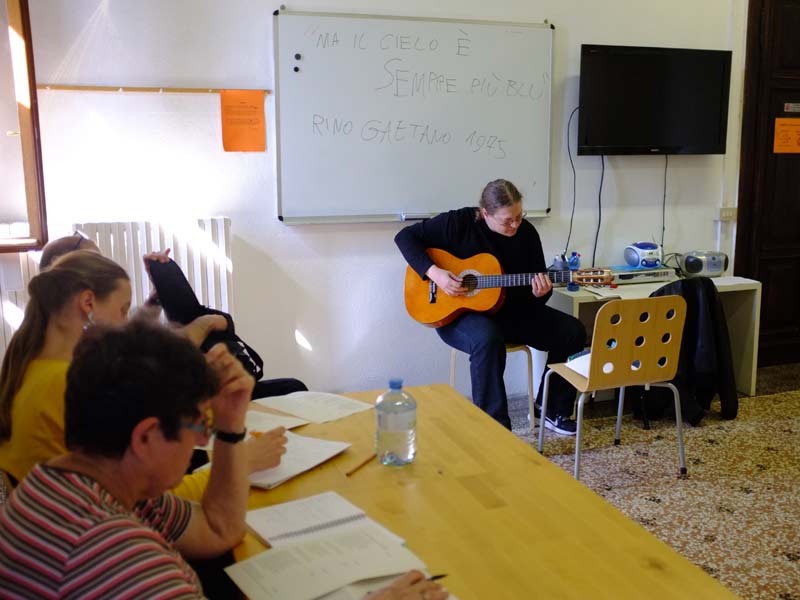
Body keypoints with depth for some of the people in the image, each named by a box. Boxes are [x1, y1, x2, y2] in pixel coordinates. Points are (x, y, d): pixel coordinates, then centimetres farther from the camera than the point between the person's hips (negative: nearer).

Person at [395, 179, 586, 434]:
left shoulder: (527, 233, -1)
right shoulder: (459, 222, -13)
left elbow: (537, 291, 6)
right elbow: (405, 236, -9)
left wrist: (540, 293, -20)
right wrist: (434, 272, -22)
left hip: (511, 311, 5)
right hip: (458, 313, -5)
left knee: (573, 331, -12)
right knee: (488, 338, -40)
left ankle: (553, 411, 4)